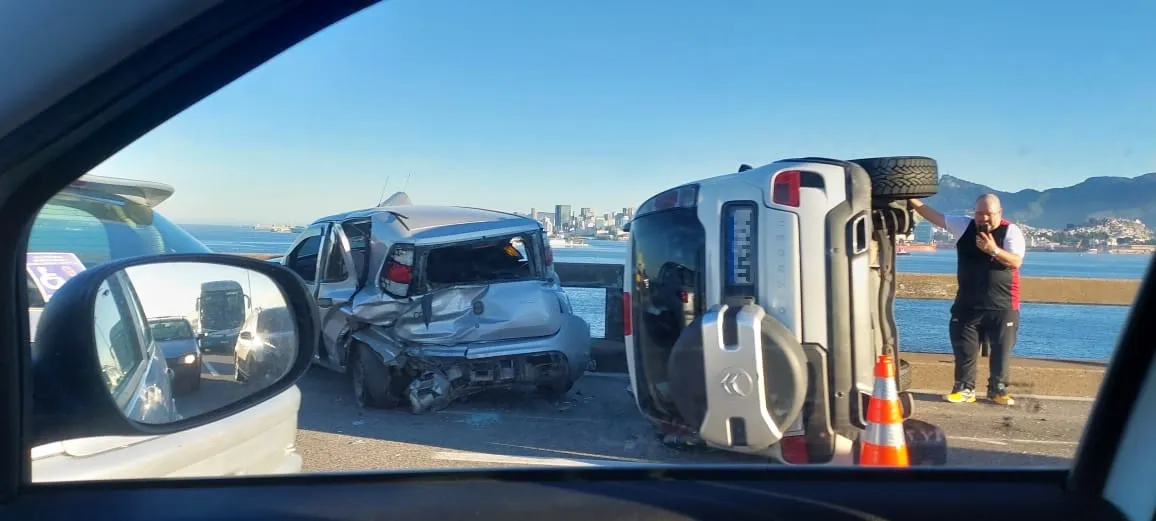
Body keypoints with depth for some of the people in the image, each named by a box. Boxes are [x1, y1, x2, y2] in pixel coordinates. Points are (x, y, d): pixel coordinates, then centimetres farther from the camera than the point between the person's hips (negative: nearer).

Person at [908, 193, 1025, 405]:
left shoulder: (1011, 231, -7)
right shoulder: (964, 225, 1)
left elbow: (1016, 262, -16)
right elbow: (934, 215, 0)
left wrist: (994, 250, -31)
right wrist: (912, 200, -10)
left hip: (1003, 307, -2)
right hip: (968, 305, 3)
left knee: (1001, 351, 6)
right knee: (964, 349, 5)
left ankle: (998, 390, 19)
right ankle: (964, 389, 15)